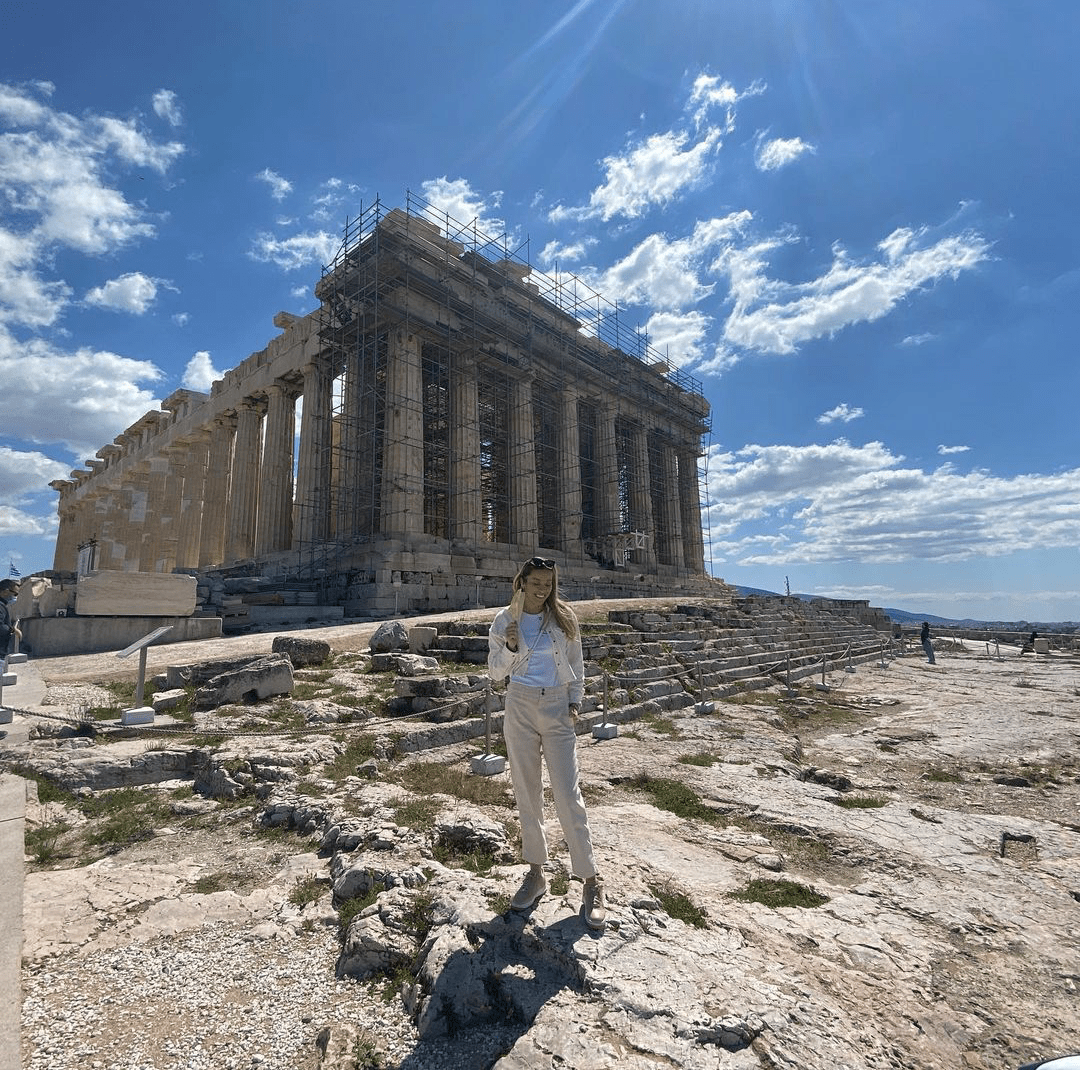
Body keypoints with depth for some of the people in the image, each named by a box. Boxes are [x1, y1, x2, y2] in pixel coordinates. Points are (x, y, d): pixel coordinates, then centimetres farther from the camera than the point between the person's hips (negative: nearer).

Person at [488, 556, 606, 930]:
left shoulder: (564, 618, 0)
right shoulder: (503, 621, 0)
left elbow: (576, 664, 9)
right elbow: (495, 672, 3)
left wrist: (575, 702, 1)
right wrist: (510, 647, -15)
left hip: (557, 708, -1)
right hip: (520, 707, 1)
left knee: (568, 795, -2)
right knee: (526, 794, 11)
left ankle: (591, 882, 11)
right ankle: (536, 873, 28)